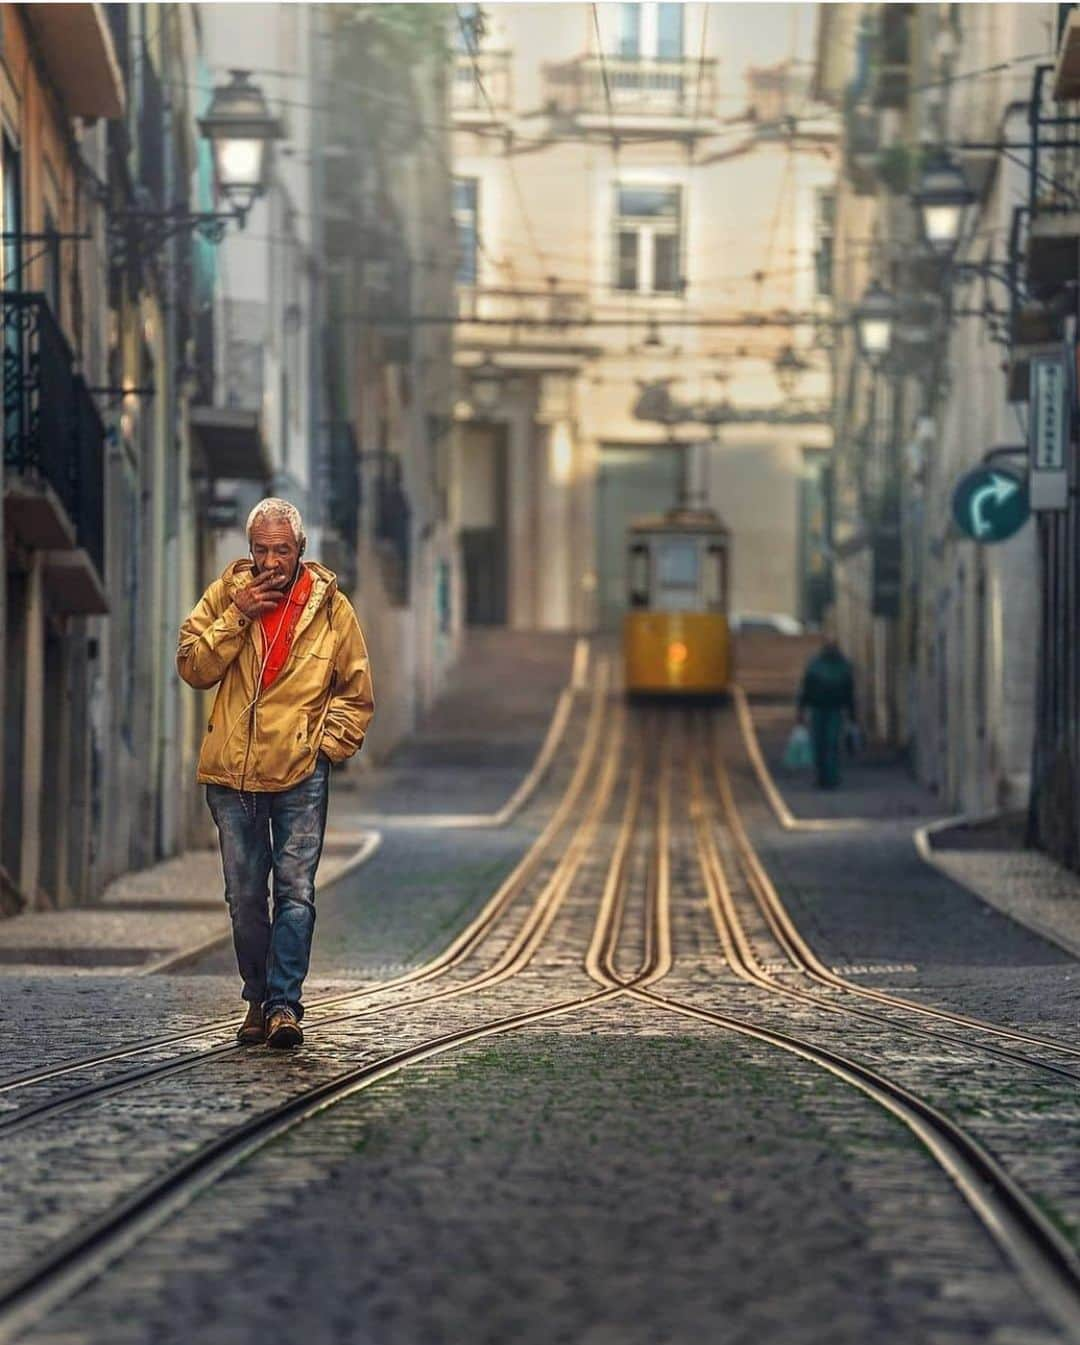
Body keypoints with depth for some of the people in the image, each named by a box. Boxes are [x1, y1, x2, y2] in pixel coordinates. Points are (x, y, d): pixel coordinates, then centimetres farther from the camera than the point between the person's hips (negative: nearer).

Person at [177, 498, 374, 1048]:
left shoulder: (331, 608, 1)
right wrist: (236, 617, -14)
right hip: (231, 774, 2)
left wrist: (326, 745, -3)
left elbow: (356, 694, 9)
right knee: (244, 896, 7)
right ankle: (258, 1001, 18)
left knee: (296, 891, -10)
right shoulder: (225, 594, 4)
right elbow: (193, 667, -5)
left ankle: (284, 1004, -11)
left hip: (301, 775, -2)